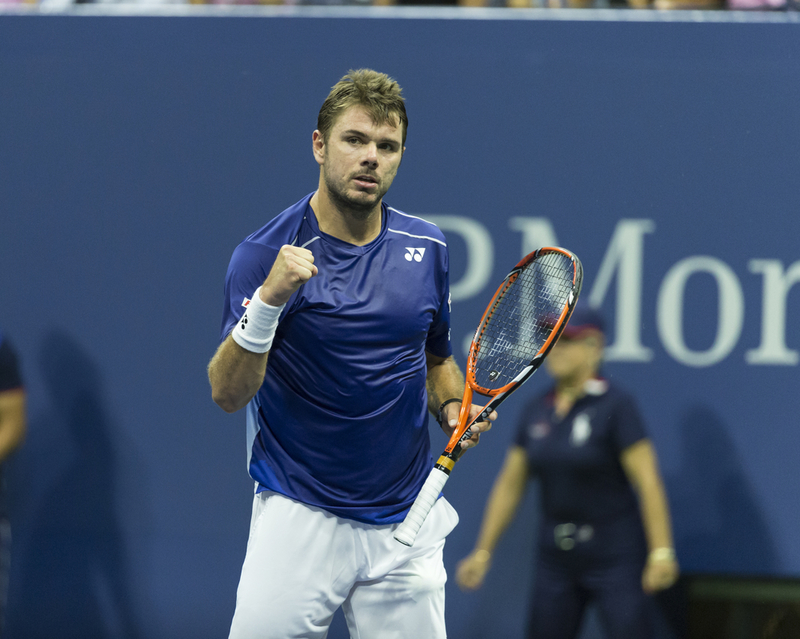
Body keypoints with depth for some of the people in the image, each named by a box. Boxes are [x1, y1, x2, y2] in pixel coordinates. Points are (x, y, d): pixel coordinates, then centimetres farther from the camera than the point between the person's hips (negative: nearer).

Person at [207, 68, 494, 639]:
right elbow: (227, 394, -17)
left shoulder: (427, 249, 6)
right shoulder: (264, 255, -8)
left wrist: (453, 408, 0)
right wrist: (268, 300, -32)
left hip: (406, 523, 4)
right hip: (299, 519, -4)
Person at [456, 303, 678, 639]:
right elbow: (509, 485, 12)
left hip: (614, 554, -6)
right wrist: (483, 551, 10)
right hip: (556, 558, 6)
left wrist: (661, 552, -22)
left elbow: (647, 482, -16)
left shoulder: (615, 405, -11)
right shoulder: (536, 411, 7)